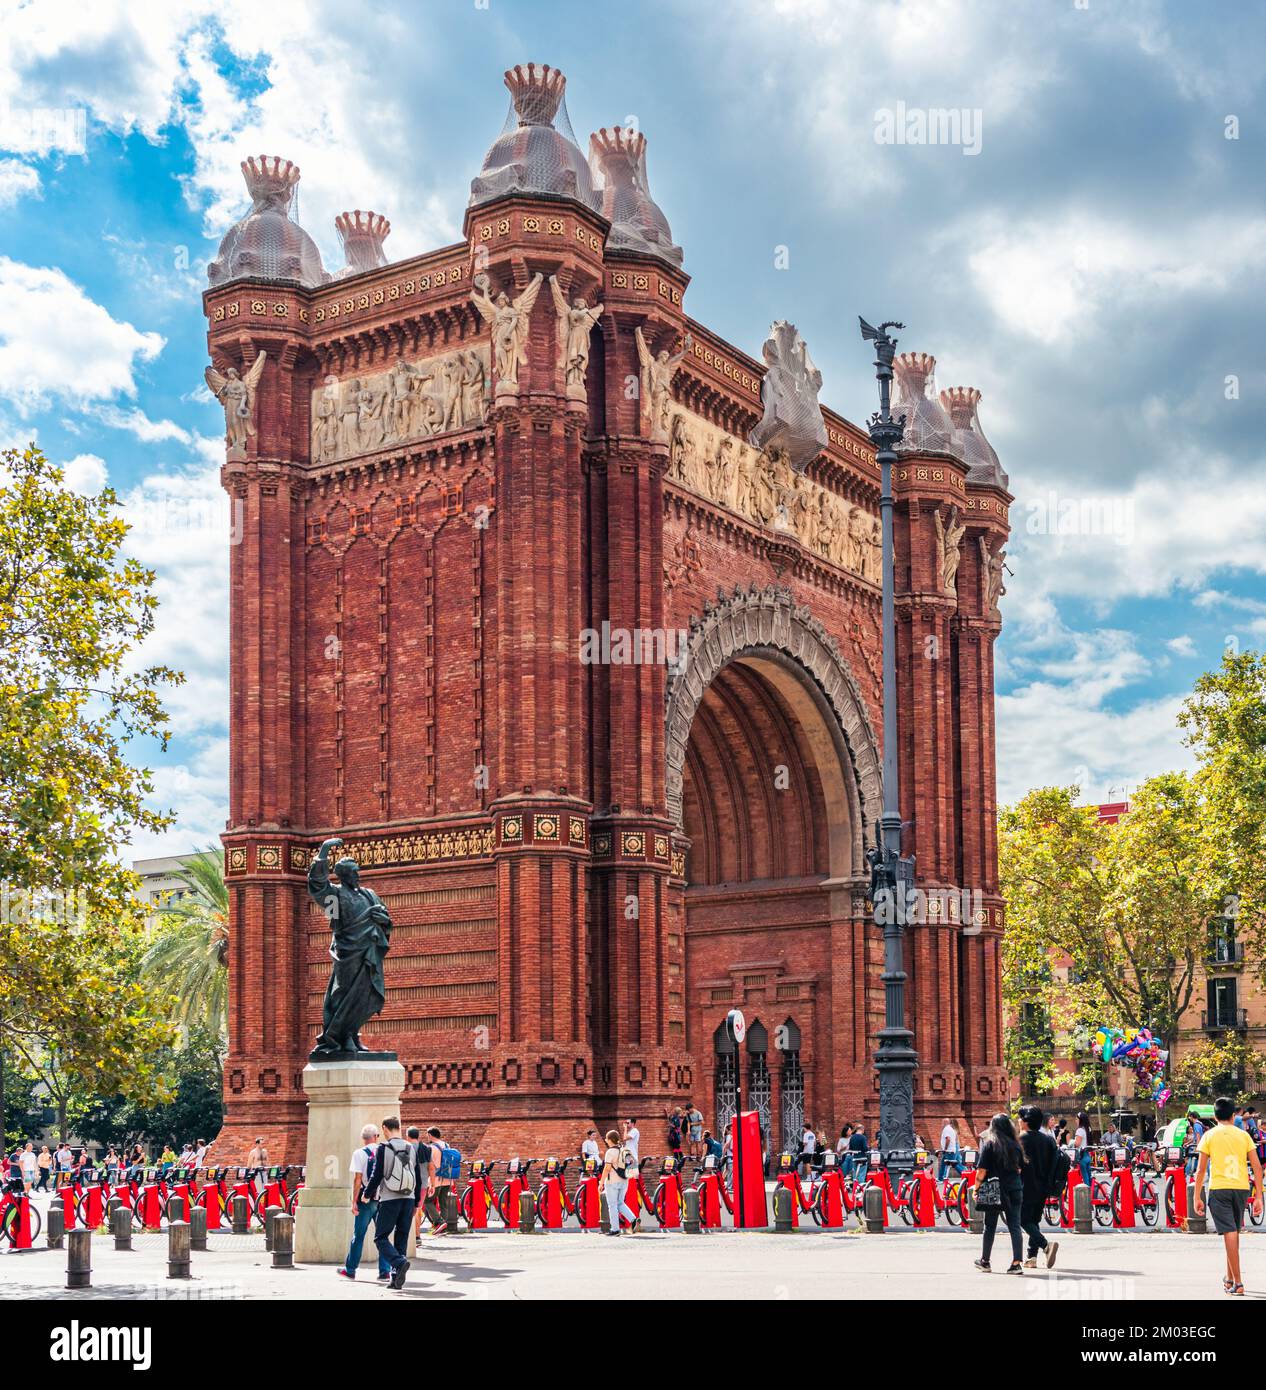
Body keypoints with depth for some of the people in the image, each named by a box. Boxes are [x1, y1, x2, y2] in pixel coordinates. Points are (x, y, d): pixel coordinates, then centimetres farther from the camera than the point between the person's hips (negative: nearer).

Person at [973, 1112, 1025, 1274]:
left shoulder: (989, 1145, -6)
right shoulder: (1015, 1145, 5)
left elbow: (982, 1170, -10)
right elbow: (1020, 1169, 13)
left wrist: (977, 1188, -1)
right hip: (1014, 1189, 2)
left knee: (990, 1226, 10)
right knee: (1014, 1226, 2)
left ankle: (985, 1261, 21)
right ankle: (1016, 1263, -7)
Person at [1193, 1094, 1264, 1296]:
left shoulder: (1209, 1136, 2)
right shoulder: (1243, 1135, 7)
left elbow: (1201, 1169, -2)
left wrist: (1197, 1198, 3)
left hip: (1218, 1188, -3)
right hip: (1241, 1188, 3)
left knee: (1229, 1234, -6)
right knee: (1234, 1232, 19)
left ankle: (1237, 1283, -13)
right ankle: (1229, 1277, 31)